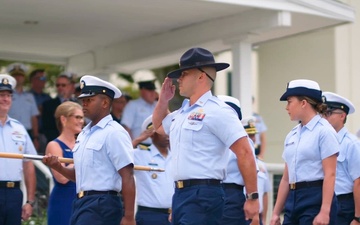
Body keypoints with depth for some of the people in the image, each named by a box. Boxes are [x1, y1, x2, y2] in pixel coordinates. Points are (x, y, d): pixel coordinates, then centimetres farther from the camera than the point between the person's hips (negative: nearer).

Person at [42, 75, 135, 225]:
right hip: (80, 204, 9)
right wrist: (58, 167, 4)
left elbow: (127, 177, -15)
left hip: (101, 206, -9)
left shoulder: (114, 133, -10)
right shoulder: (83, 134, 17)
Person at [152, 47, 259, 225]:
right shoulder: (182, 112, 15)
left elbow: (245, 154, -14)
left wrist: (252, 197, -15)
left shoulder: (217, 111, -11)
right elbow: (158, 126, 37)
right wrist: (163, 99, 19)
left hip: (203, 196, -9)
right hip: (180, 194, 9)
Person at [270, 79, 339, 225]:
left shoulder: (323, 131, -6)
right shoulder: (292, 135, 15)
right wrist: (276, 212, 15)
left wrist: (325, 211, -21)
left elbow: (330, 174, -13)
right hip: (293, 200, 8)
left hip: (315, 198, -7)